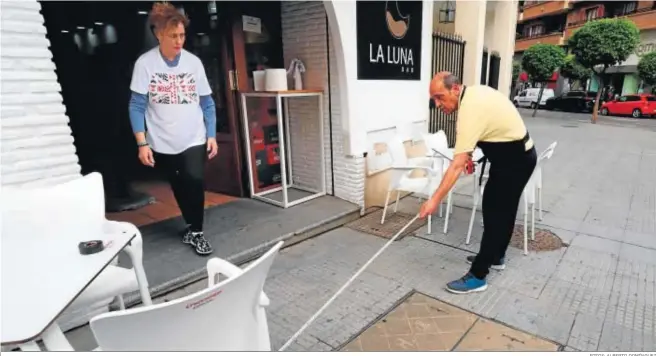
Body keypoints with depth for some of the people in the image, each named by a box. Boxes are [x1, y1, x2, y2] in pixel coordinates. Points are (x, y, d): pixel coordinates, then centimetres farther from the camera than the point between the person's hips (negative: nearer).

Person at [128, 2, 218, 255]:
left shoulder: (193, 62, -1)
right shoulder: (145, 63, -6)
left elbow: (207, 103, 3)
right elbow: (137, 106, -5)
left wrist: (212, 136, -3)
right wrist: (142, 143, -12)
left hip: (194, 139, 0)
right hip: (162, 143, 0)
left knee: (195, 180, -17)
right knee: (179, 187, 13)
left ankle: (196, 232, 3)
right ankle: (192, 226, 35)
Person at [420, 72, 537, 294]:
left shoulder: (470, 110, -29)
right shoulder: (475, 92, 1)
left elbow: (457, 165, -34)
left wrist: (435, 199, -34)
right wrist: (469, 152, 11)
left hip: (513, 160, -10)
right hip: (518, 154, 10)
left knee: (494, 213, -8)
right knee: (503, 209, 19)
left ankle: (478, 276, -1)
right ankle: (496, 257, 36)